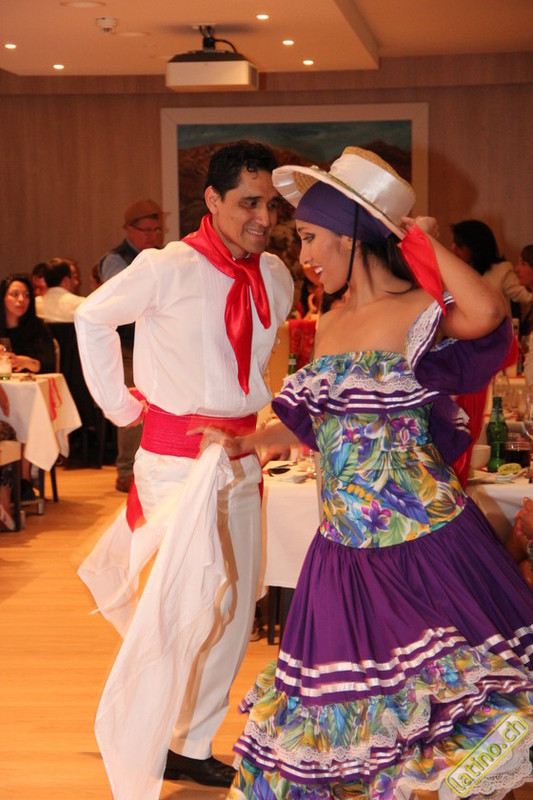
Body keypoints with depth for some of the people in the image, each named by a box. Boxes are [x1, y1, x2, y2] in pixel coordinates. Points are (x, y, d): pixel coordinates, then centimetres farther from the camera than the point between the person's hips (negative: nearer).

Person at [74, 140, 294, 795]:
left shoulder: (275, 277, 4)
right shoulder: (168, 269, -13)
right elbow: (92, 317, 1)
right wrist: (117, 403, 2)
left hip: (243, 453, 7)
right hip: (178, 458, -7)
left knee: (234, 611, 13)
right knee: (182, 610, -11)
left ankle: (193, 746, 29)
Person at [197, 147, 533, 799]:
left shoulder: (423, 312, -10)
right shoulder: (330, 327, 12)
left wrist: (424, 240, -19)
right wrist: (245, 442, 26)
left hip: (424, 543, -7)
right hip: (346, 545, 7)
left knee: (444, 690, -1)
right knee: (344, 711, 12)